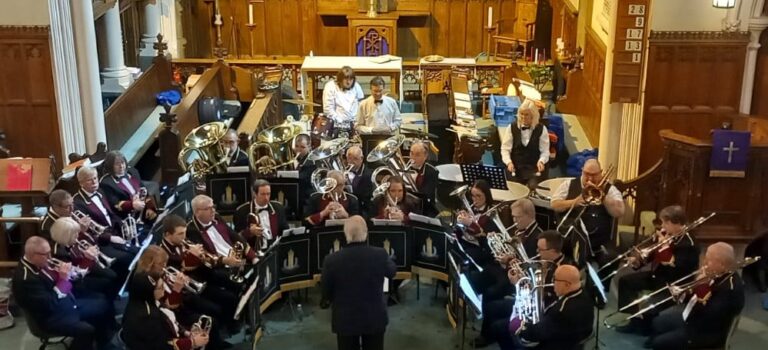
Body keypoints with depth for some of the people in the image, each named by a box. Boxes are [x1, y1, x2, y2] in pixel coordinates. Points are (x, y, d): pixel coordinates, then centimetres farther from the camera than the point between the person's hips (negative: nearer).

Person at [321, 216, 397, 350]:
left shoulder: (331, 260, -19)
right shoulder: (380, 255, -17)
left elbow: (326, 295, -6)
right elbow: (392, 273, 7)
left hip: (345, 320, -1)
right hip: (375, 319, 1)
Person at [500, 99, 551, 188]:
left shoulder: (541, 129, 1)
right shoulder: (512, 127, 4)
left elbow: (545, 151, 1)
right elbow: (505, 148, 3)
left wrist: (541, 161, -20)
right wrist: (508, 162, -15)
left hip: (534, 168, -1)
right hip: (515, 168, 1)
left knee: (533, 187, -25)